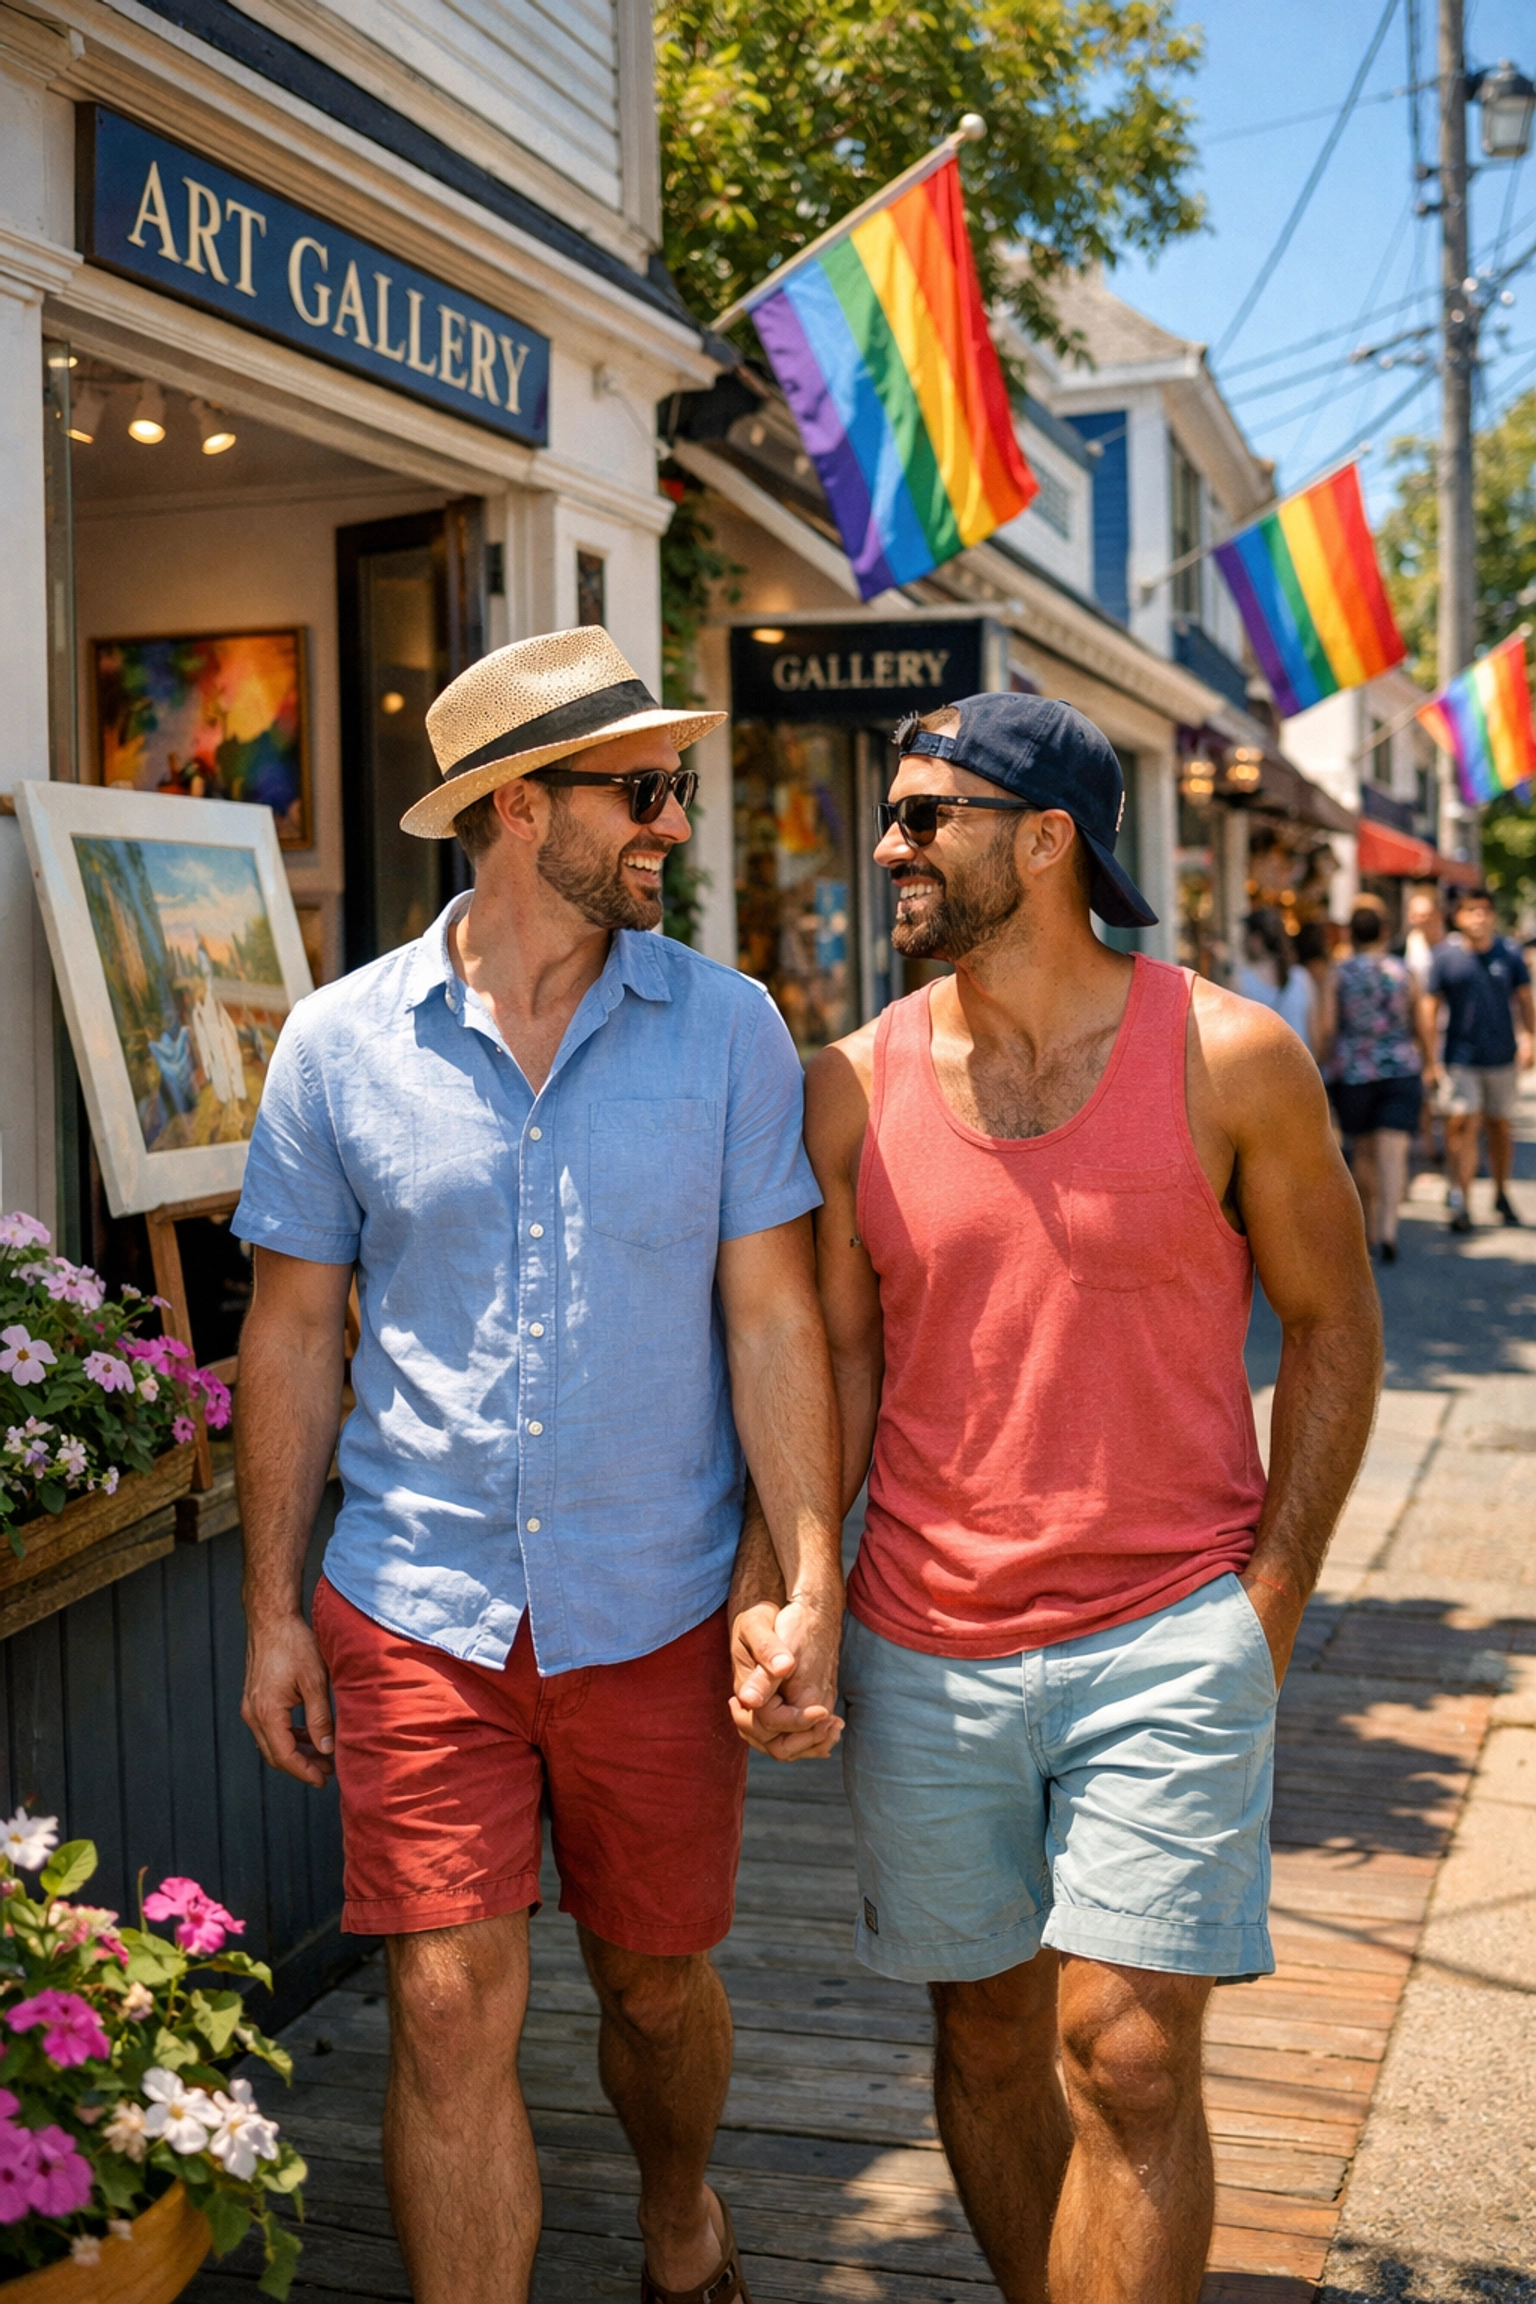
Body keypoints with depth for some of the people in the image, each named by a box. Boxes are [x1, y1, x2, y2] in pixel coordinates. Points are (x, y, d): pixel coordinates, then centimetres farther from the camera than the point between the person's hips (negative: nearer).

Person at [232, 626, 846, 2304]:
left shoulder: (725, 1029, -3)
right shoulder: (341, 1042, -3)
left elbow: (772, 1321, -3)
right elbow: (292, 1333, 3)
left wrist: (811, 1585, -10)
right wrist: (272, 1609, 1)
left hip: (655, 1611, 1)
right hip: (418, 1611, 0)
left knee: (654, 1982, 17)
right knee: (450, 2012, -2)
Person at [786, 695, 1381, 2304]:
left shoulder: (1230, 1060, -6)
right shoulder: (854, 1086, 1)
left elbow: (1331, 1326, 2)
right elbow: (838, 1356, 4)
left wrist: (1269, 1605, -4)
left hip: (1167, 1642, -3)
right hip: (922, 1655, 3)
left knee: (1127, 2055, -4)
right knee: (985, 2039, 14)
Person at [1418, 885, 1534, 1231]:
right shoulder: (1445, 955, -3)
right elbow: (1430, 1007, 0)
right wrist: (1430, 1057, -4)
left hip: (1502, 1057, 2)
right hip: (1460, 1057, -2)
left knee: (1500, 1126, 12)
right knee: (1461, 1125, -11)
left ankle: (1501, 1193, 29)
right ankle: (1461, 1201, -10)